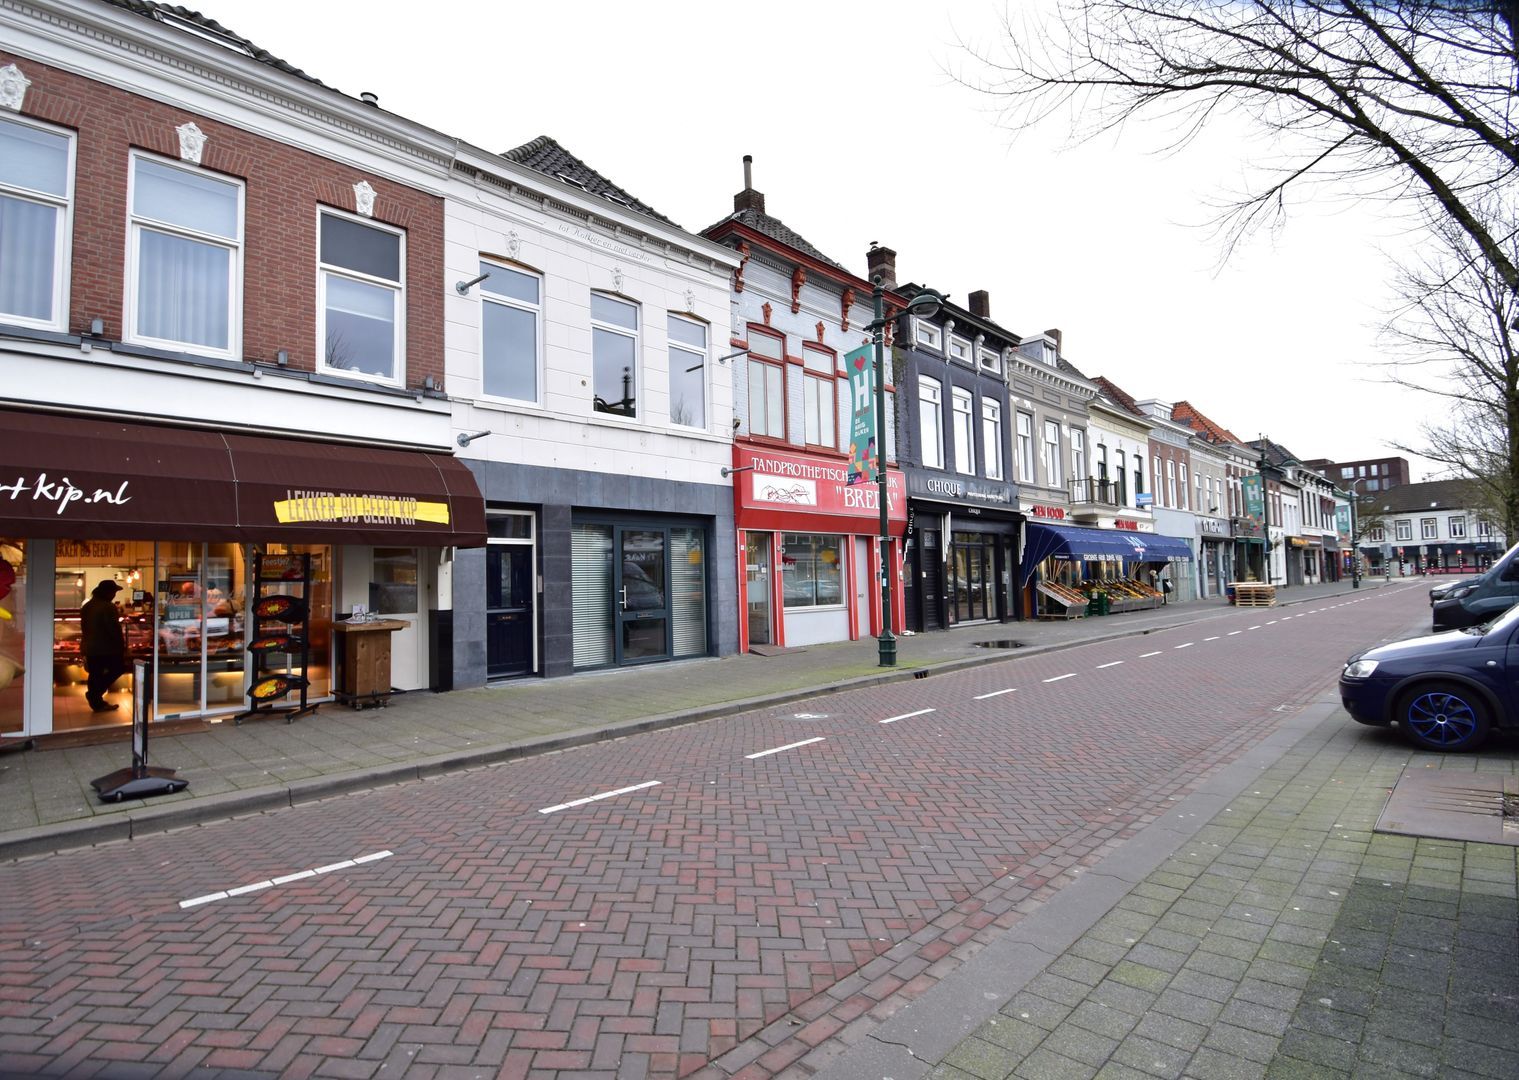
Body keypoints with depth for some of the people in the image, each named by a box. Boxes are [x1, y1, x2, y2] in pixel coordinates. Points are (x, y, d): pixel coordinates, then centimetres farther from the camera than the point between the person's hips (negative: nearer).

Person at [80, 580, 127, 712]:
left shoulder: (87, 606, 9)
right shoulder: (108, 607, -18)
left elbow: (84, 628, 17)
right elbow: (115, 629, -18)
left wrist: (89, 641, 24)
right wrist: (122, 646, -8)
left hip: (90, 648, 8)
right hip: (107, 648, -8)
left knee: (95, 676, 12)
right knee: (118, 669, 9)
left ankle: (96, 702, 17)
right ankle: (95, 695, 2)